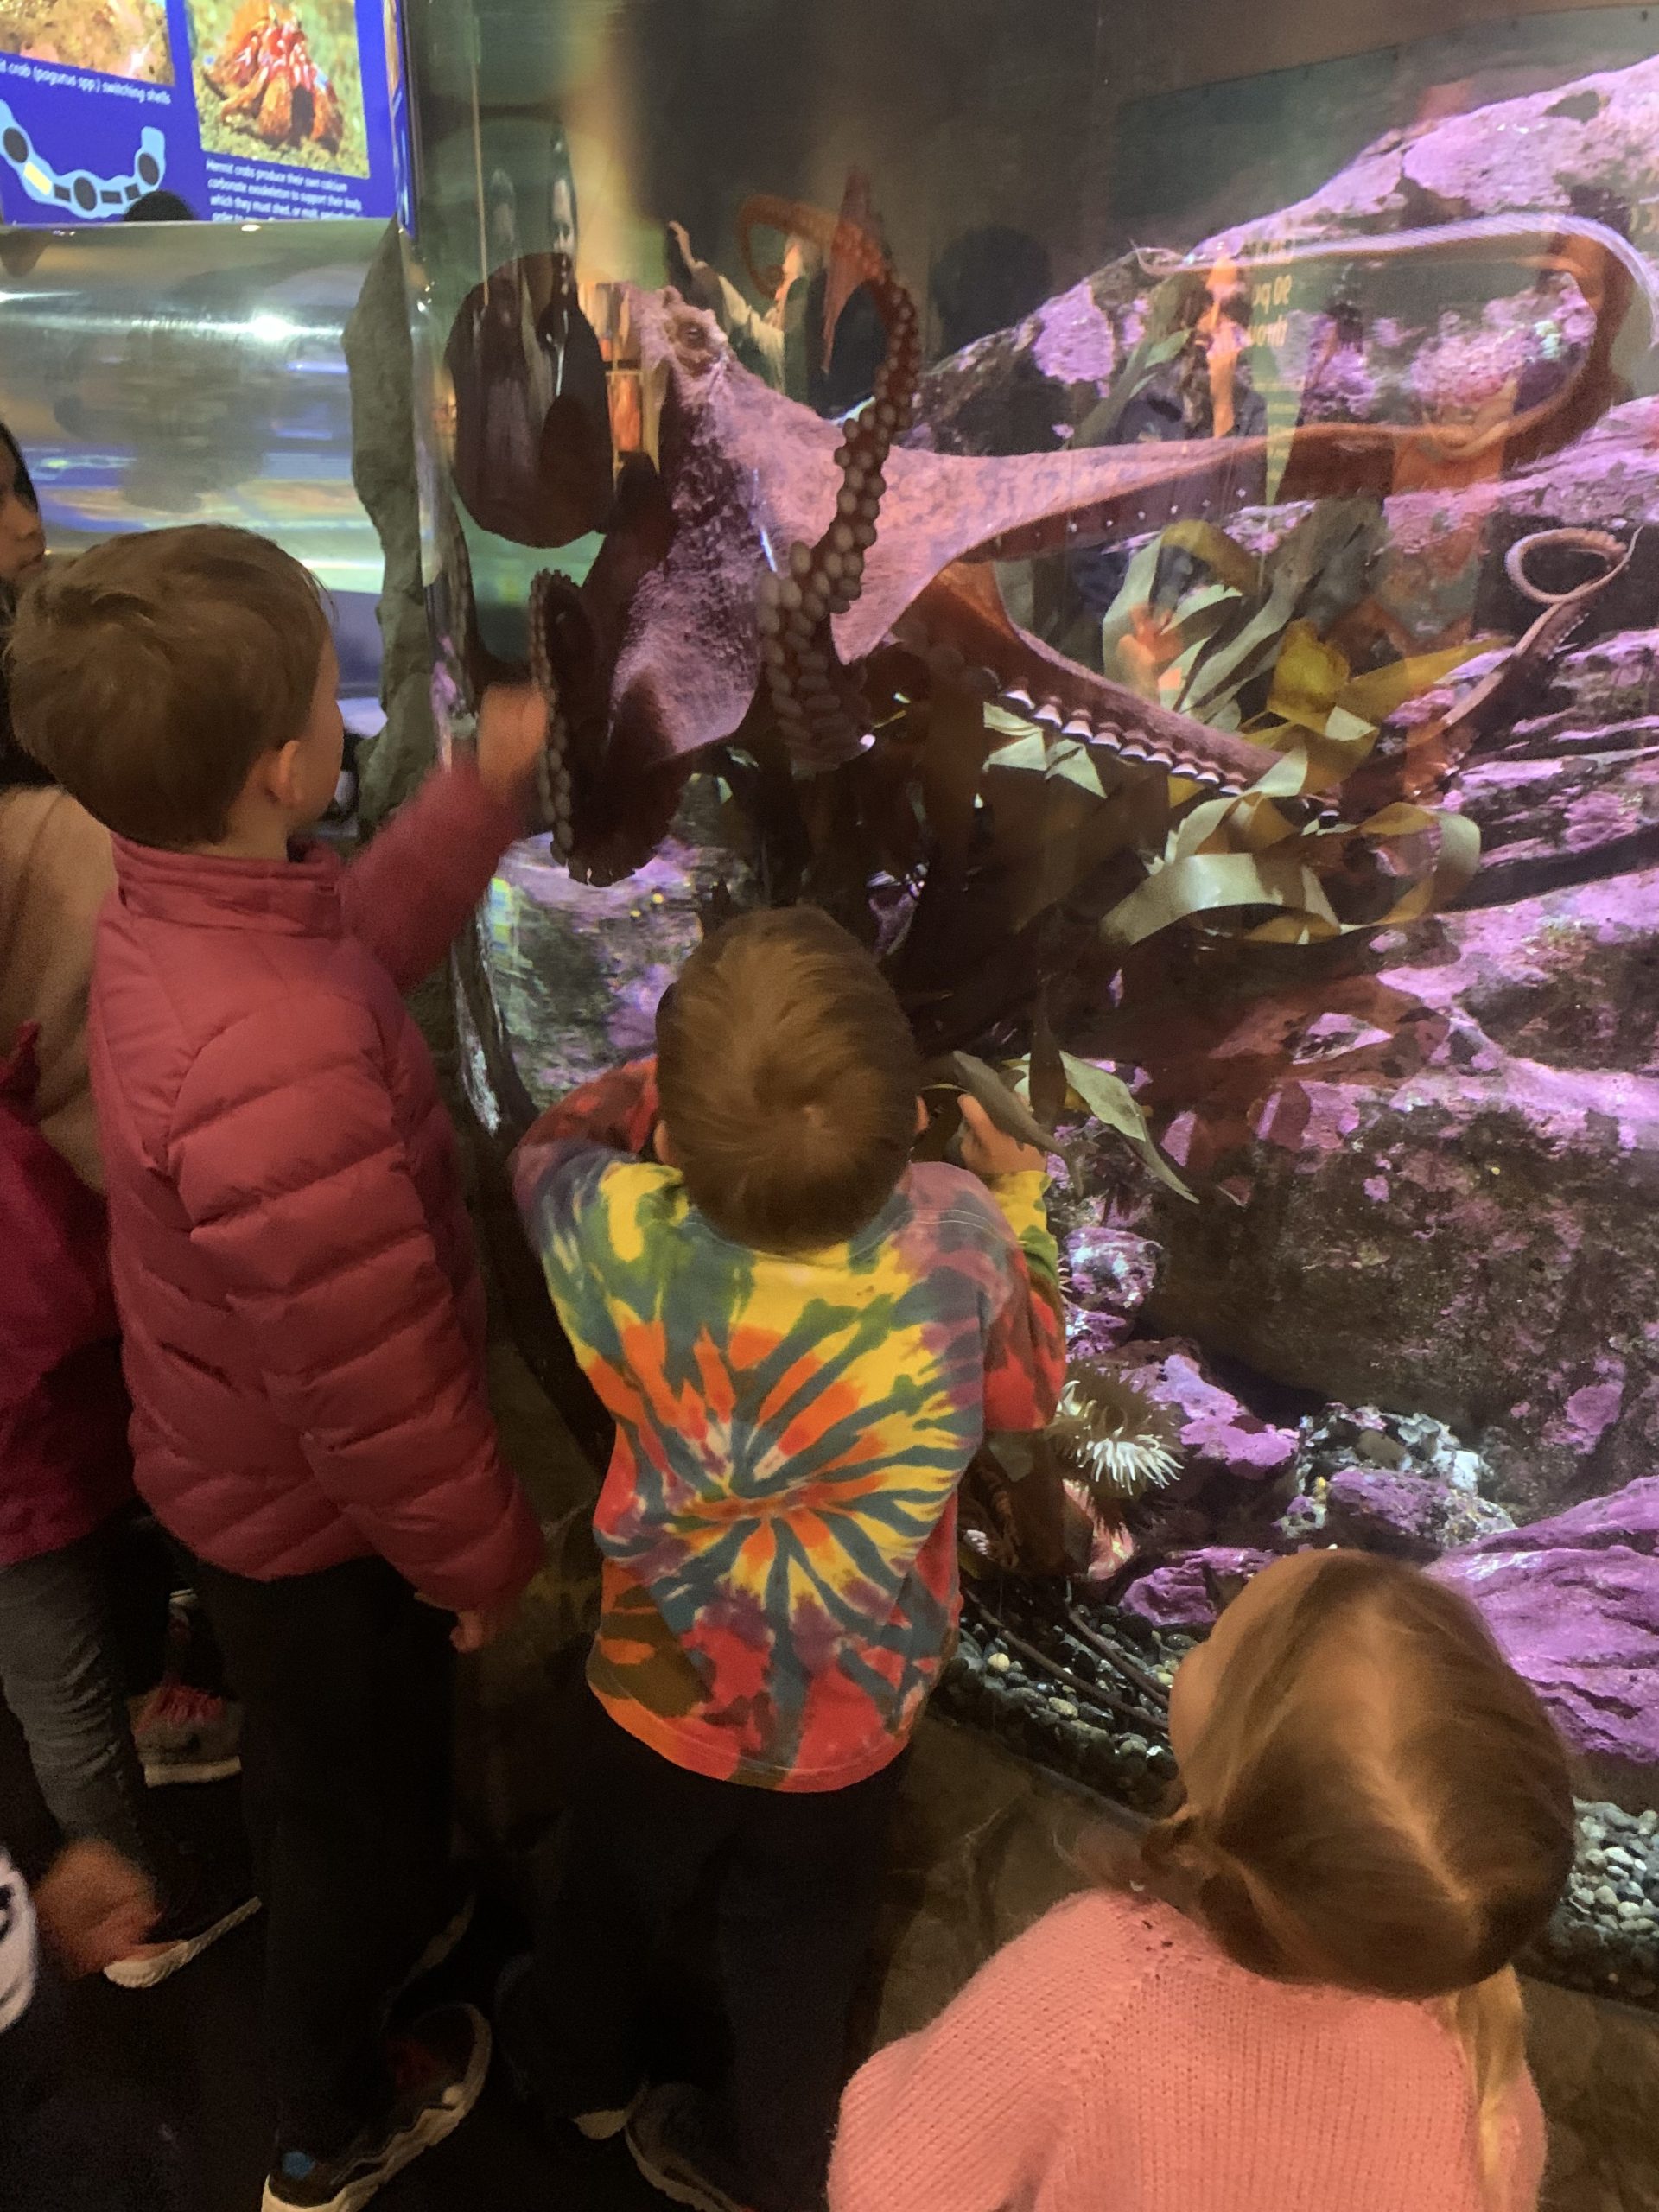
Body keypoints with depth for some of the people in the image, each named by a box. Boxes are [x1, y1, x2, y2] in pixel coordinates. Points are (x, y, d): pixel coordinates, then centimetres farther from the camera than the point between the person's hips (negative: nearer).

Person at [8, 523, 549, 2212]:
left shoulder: (169, 906, -12)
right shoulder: (278, 1068, -41)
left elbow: (360, 944, 11)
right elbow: (376, 1394, -31)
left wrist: (487, 789, 9)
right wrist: (485, 1566, -14)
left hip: (234, 1466, 8)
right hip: (317, 1523, -8)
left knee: (315, 1774, 33)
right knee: (355, 1801, 21)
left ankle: (361, 1937, 65)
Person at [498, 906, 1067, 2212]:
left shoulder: (617, 1229, -32)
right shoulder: (959, 1242, -31)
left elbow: (550, 1144, -6)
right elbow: (1029, 1393, -9)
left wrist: (670, 1078, 0)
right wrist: (1023, 1206, 3)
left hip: (660, 1692, 1)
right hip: (850, 1723, 0)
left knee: (613, 1901, 32)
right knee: (799, 1958, 28)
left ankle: (578, 2068, 63)